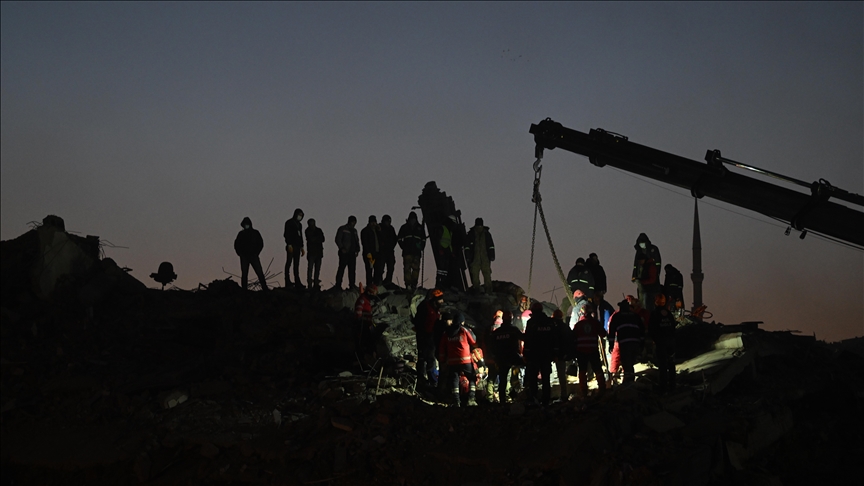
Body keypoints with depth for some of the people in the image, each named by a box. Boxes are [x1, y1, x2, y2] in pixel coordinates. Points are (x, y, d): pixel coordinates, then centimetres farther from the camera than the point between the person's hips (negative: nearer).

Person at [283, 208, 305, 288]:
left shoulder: (299, 224, 20)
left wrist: (302, 247, 17)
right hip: (291, 246, -7)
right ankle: (287, 281, -9)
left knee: (296, 264, 3)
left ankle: (297, 282, 0)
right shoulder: (289, 223, -2)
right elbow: (286, 234, -10)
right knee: (289, 262, -7)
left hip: (297, 246, 7)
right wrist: (289, 245, -19)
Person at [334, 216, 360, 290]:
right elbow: (338, 239, -7)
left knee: (352, 269, 5)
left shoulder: (354, 231, 21)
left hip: (352, 253, 7)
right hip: (344, 253, -7)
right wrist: (342, 248, -16)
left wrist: (357, 249, 10)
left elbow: (357, 241, 25)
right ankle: (338, 285, -7)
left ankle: (352, 285, 10)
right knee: (341, 268, -8)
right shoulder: (342, 229, -1)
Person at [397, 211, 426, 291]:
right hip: (407, 251, -2)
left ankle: (414, 284, 3)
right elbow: (399, 238, 15)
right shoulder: (404, 227, 10)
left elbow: (424, 239, 20)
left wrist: (421, 248, 9)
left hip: (417, 252, 2)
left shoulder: (420, 227, 14)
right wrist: (403, 246, 2)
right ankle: (408, 284, -11)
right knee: (407, 268, -9)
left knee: (416, 268, -1)